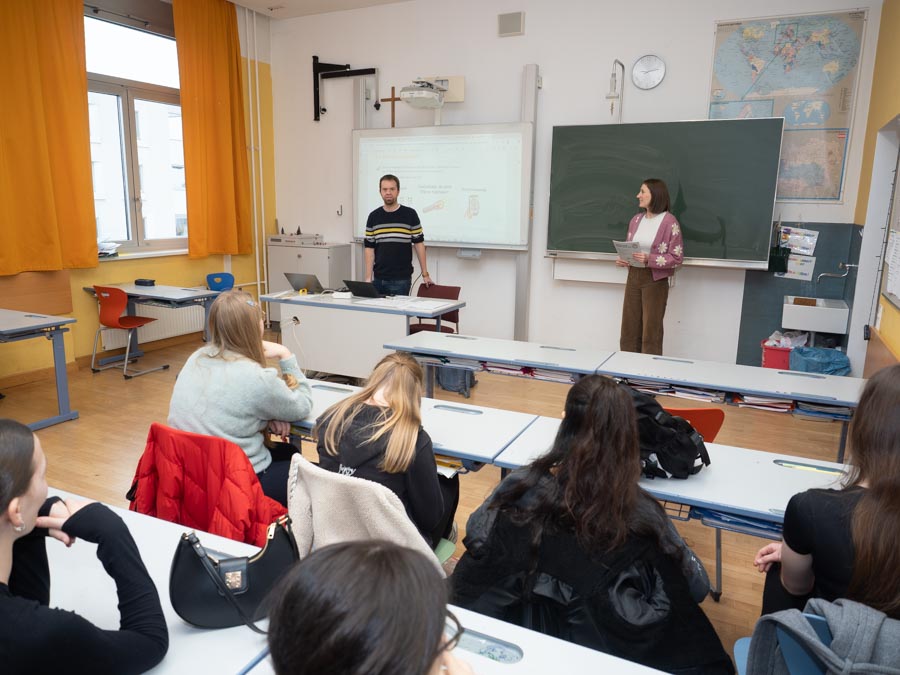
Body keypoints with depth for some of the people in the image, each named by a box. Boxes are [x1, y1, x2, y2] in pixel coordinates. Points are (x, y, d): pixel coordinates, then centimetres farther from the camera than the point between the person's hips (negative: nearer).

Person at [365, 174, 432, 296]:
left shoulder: (410, 214, -3)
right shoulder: (373, 217, 4)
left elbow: (418, 243, 1)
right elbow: (369, 248, 4)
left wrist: (425, 274, -1)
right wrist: (368, 277, -3)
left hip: (401, 278, -3)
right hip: (378, 278, 3)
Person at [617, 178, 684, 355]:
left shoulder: (669, 222, -10)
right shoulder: (636, 220, 8)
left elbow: (677, 257, -11)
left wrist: (649, 259, -23)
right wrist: (622, 260, -3)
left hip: (655, 280, -6)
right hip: (633, 277, 6)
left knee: (651, 332, 2)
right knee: (629, 329, 8)